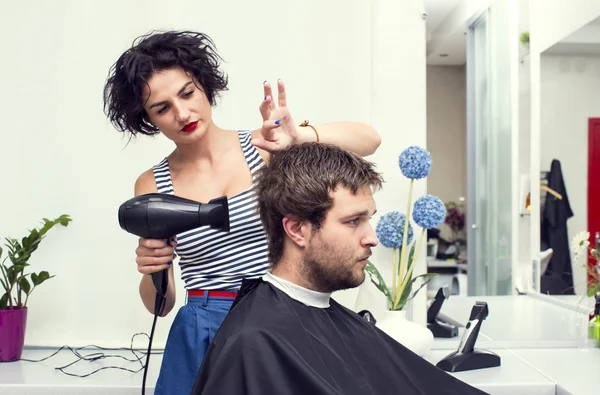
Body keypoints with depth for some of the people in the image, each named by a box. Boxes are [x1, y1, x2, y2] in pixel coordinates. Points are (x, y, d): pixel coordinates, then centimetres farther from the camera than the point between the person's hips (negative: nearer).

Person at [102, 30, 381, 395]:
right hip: (202, 337, 1)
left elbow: (369, 139, -10)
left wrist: (300, 136, -26)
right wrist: (151, 271, -20)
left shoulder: (262, 147, -4)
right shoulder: (152, 186, 0)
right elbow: (160, 304, 3)